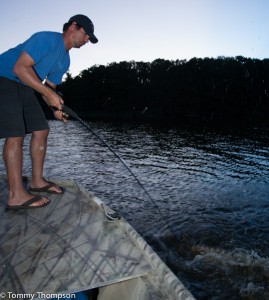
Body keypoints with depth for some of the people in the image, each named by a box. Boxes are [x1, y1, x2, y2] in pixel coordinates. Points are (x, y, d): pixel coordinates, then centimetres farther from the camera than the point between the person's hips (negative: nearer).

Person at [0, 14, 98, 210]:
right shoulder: (47, 39, -18)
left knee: (41, 130, 4)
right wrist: (50, 94, -29)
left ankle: (37, 181, 12)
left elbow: (49, 86, 12)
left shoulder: (65, 61, 10)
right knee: (16, 134, -18)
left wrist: (56, 107, -7)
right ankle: (16, 196, -15)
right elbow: (20, 68, -26)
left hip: (24, 87, 9)